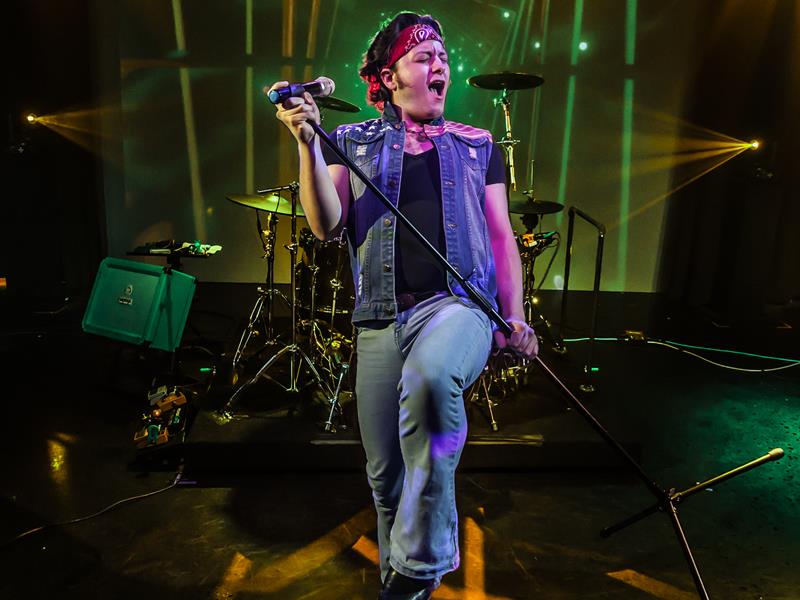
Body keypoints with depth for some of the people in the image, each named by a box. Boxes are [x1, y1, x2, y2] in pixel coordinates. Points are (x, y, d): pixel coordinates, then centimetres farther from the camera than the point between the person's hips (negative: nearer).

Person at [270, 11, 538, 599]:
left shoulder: (478, 146, 16)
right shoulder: (352, 142, 13)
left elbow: (501, 235, 13)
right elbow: (327, 226, -1)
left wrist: (514, 315, 2)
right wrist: (308, 141, -13)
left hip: (460, 304, -1)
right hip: (381, 319, 2)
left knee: (427, 375, -37)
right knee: (384, 477, 7)